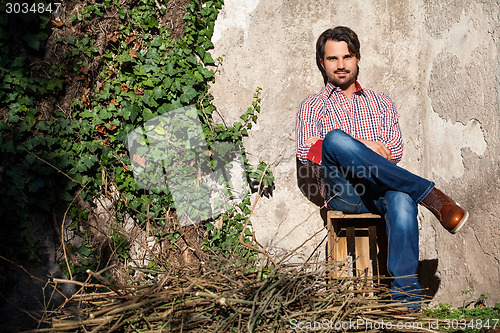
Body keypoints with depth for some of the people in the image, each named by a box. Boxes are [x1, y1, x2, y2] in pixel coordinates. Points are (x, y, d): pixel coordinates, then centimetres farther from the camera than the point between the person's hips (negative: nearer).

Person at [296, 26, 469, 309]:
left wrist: (355, 153, -7)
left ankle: (406, 298, -45)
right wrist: (361, 147, -9)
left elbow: (395, 151, 12)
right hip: (343, 191, -1)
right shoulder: (313, 106, 21)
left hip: (382, 189, 1)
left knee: (402, 199, -37)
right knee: (336, 138, -33)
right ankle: (430, 195, -32)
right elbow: (305, 152, 2)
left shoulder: (381, 102, 25)